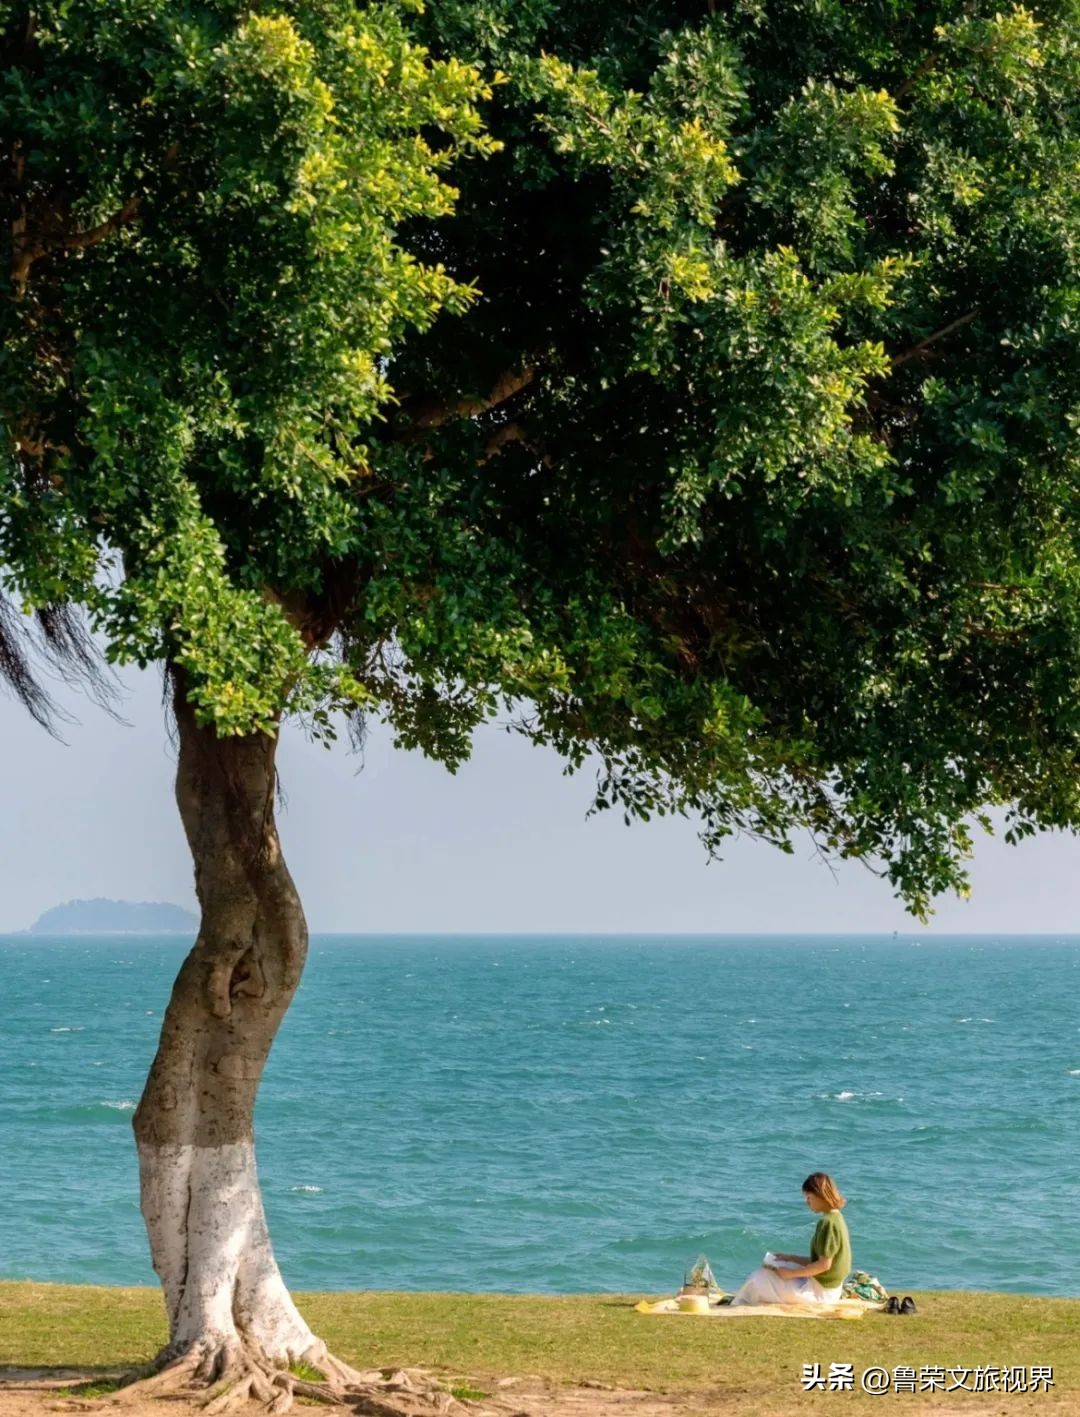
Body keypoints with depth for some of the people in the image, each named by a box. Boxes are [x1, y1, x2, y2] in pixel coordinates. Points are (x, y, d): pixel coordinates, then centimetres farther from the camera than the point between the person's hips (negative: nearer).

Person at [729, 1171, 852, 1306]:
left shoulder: (827, 1223, -21)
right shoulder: (836, 1218, 8)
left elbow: (824, 1264, -24)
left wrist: (791, 1273, -16)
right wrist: (789, 1258, 13)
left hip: (819, 1290, -10)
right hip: (826, 1287, 10)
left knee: (759, 1281, 1)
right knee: (765, 1273, 19)